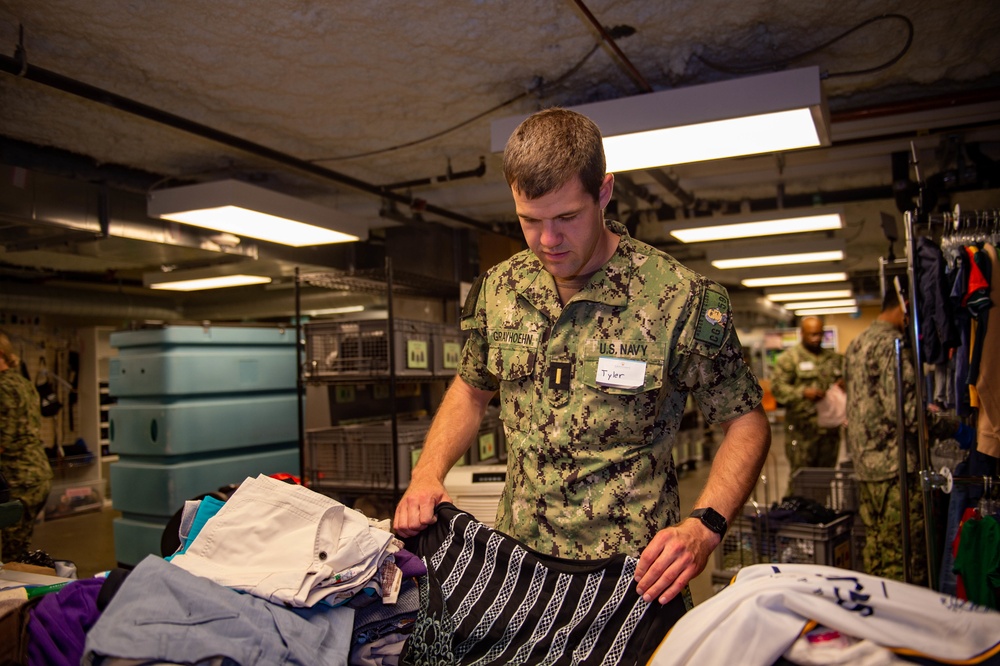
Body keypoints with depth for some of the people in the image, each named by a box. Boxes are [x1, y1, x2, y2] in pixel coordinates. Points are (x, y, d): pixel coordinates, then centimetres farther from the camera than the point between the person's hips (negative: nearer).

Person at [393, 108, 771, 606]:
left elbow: (746, 421, -6)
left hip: (630, 570, -3)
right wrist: (428, 472, -2)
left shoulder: (682, 299, -14)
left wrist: (704, 527, -21)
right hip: (515, 555, 4)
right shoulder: (497, 289, -1)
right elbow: (471, 389, 14)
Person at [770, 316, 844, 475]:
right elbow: (777, 386, -9)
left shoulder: (834, 357, 16)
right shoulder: (789, 358, -1)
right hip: (802, 429, -5)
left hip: (830, 427, 5)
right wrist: (803, 393, -24)